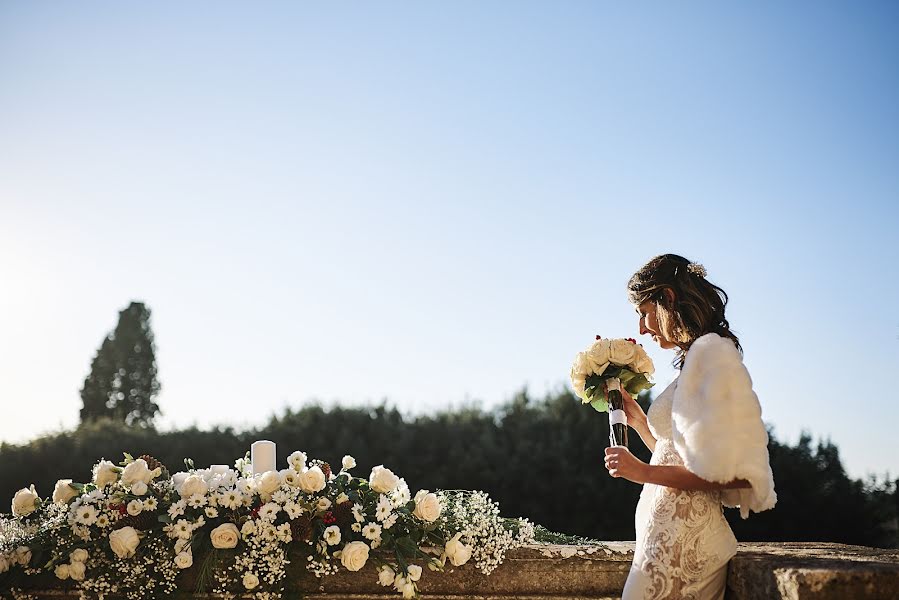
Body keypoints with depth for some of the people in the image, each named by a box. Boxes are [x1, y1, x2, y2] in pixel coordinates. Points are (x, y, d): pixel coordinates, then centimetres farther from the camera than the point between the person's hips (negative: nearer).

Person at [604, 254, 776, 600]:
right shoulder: (696, 357, 16)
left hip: (683, 542, -9)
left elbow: (734, 471, -19)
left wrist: (644, 472, -15)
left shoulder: (712, 350, -12)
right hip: (669, 536, 9)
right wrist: (639, 421, 17)